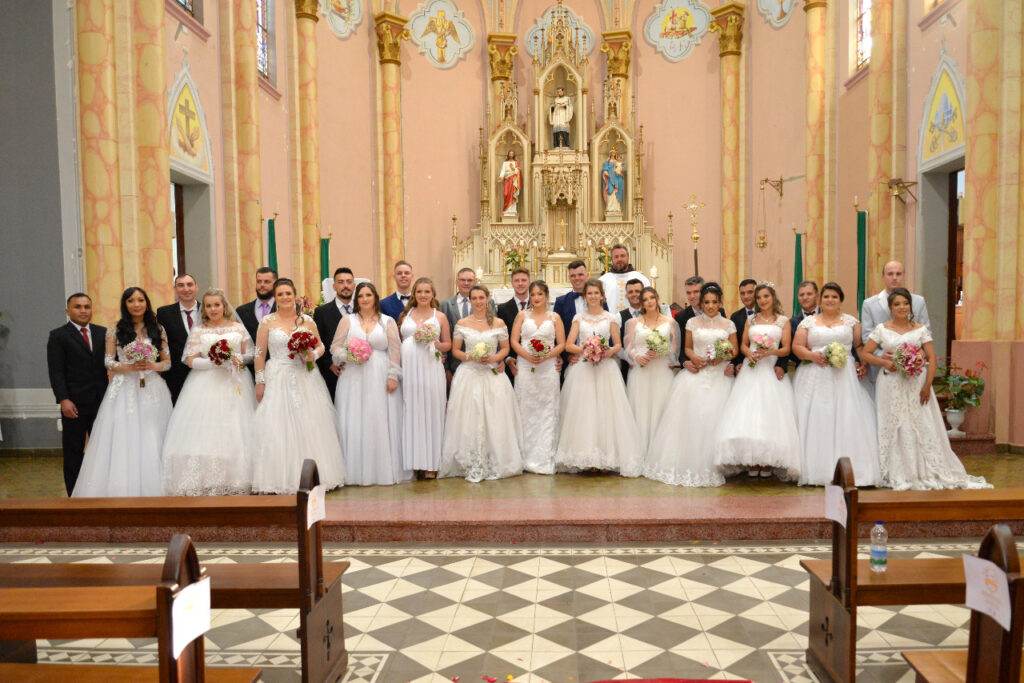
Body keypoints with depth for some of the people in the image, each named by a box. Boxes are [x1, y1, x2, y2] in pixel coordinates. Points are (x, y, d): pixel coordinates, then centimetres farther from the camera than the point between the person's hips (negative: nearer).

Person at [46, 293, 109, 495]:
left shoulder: (103, 333, 10)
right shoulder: (58, 336, 0)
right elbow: (56, 372, -6)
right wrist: (63, 400, -16)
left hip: (102, 401, 3)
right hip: (74, 403, -3)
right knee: (73, 452, 6)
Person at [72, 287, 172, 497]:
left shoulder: (158, 330, 9)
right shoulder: (115, 330, 6)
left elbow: (168, 362, 9)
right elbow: (108, 362, 3)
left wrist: (152, 365, -11)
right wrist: (130, 367, -14)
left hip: (152, 391, 1)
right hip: (124, 391, -1)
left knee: (151, 444, -1)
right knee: (122, 443, -5)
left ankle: (152, 491, 5)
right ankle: (120, 491, 2)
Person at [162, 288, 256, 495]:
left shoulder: (238, 328, 11)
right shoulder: (198, 331, 7)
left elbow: (250, 354, 12)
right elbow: (191, 361, 1)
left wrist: (239, 359, -9)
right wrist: (214, 362, -13)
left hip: (235, 385, 1)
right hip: (206, 384, -1)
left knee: (236, 431, -3)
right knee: (205, 432, -9)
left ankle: (236, 479, 1)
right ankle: (205, 481, -8)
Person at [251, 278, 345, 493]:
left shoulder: (307, 320, 7)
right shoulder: (267, 322, 3)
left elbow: (320, 345, 14)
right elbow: (260, 354, 2)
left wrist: (313, 355, -8)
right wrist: (260, 382, -2)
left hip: (305, 379, 2)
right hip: (277, 380, -1)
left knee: (310, 428, 1)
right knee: (277, 430, -4)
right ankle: (280, 479, 2)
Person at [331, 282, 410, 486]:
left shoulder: (388, 322, 8)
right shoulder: (347, 320, 10)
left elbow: (395, 351, 3)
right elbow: (335, 347, 8)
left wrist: (393, 376, -5)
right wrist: (348, 356, -11)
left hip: (380, 380, -1)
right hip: (354, 379, 1)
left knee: (381, 422, -1)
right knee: (355, 424, -1)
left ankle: (384, 470, 8)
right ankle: (359, 471, 6)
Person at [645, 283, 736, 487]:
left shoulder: (728, 324, 9)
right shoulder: (692, 323, 9)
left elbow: (734, 350, 9)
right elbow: (687, 347, 13)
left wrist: (723, 357, -10)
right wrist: (693, 358, -8)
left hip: (719, 375, 0)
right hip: (697, 373, 0)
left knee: (713, 415, -10)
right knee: (690, 414, -11)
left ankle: (709, 467, -1)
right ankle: (686, 463, -4)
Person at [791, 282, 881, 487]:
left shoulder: (851, 321, 13)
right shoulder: (808, 322, 12)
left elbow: (860, 346, 7)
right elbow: (797, 346, 5)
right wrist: (811, 355, -13)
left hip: (844, 377, 0)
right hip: (814, 379, 0)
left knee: (846, 420, -8)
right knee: (814, 421, -5)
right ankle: (815, 470, -2)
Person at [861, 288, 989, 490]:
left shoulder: (920, 330, 4)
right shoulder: (881, 329, 4)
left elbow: (931, 358, 0)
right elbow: (866, 354, 4)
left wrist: (927, 386, -10)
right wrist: (885, 362, -13)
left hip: (916, 385, 0)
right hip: (890, 386, 0)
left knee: (921, 426, -1)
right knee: (893, 427, 1)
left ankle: (925, 473, 9)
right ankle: (898, 475, 9)